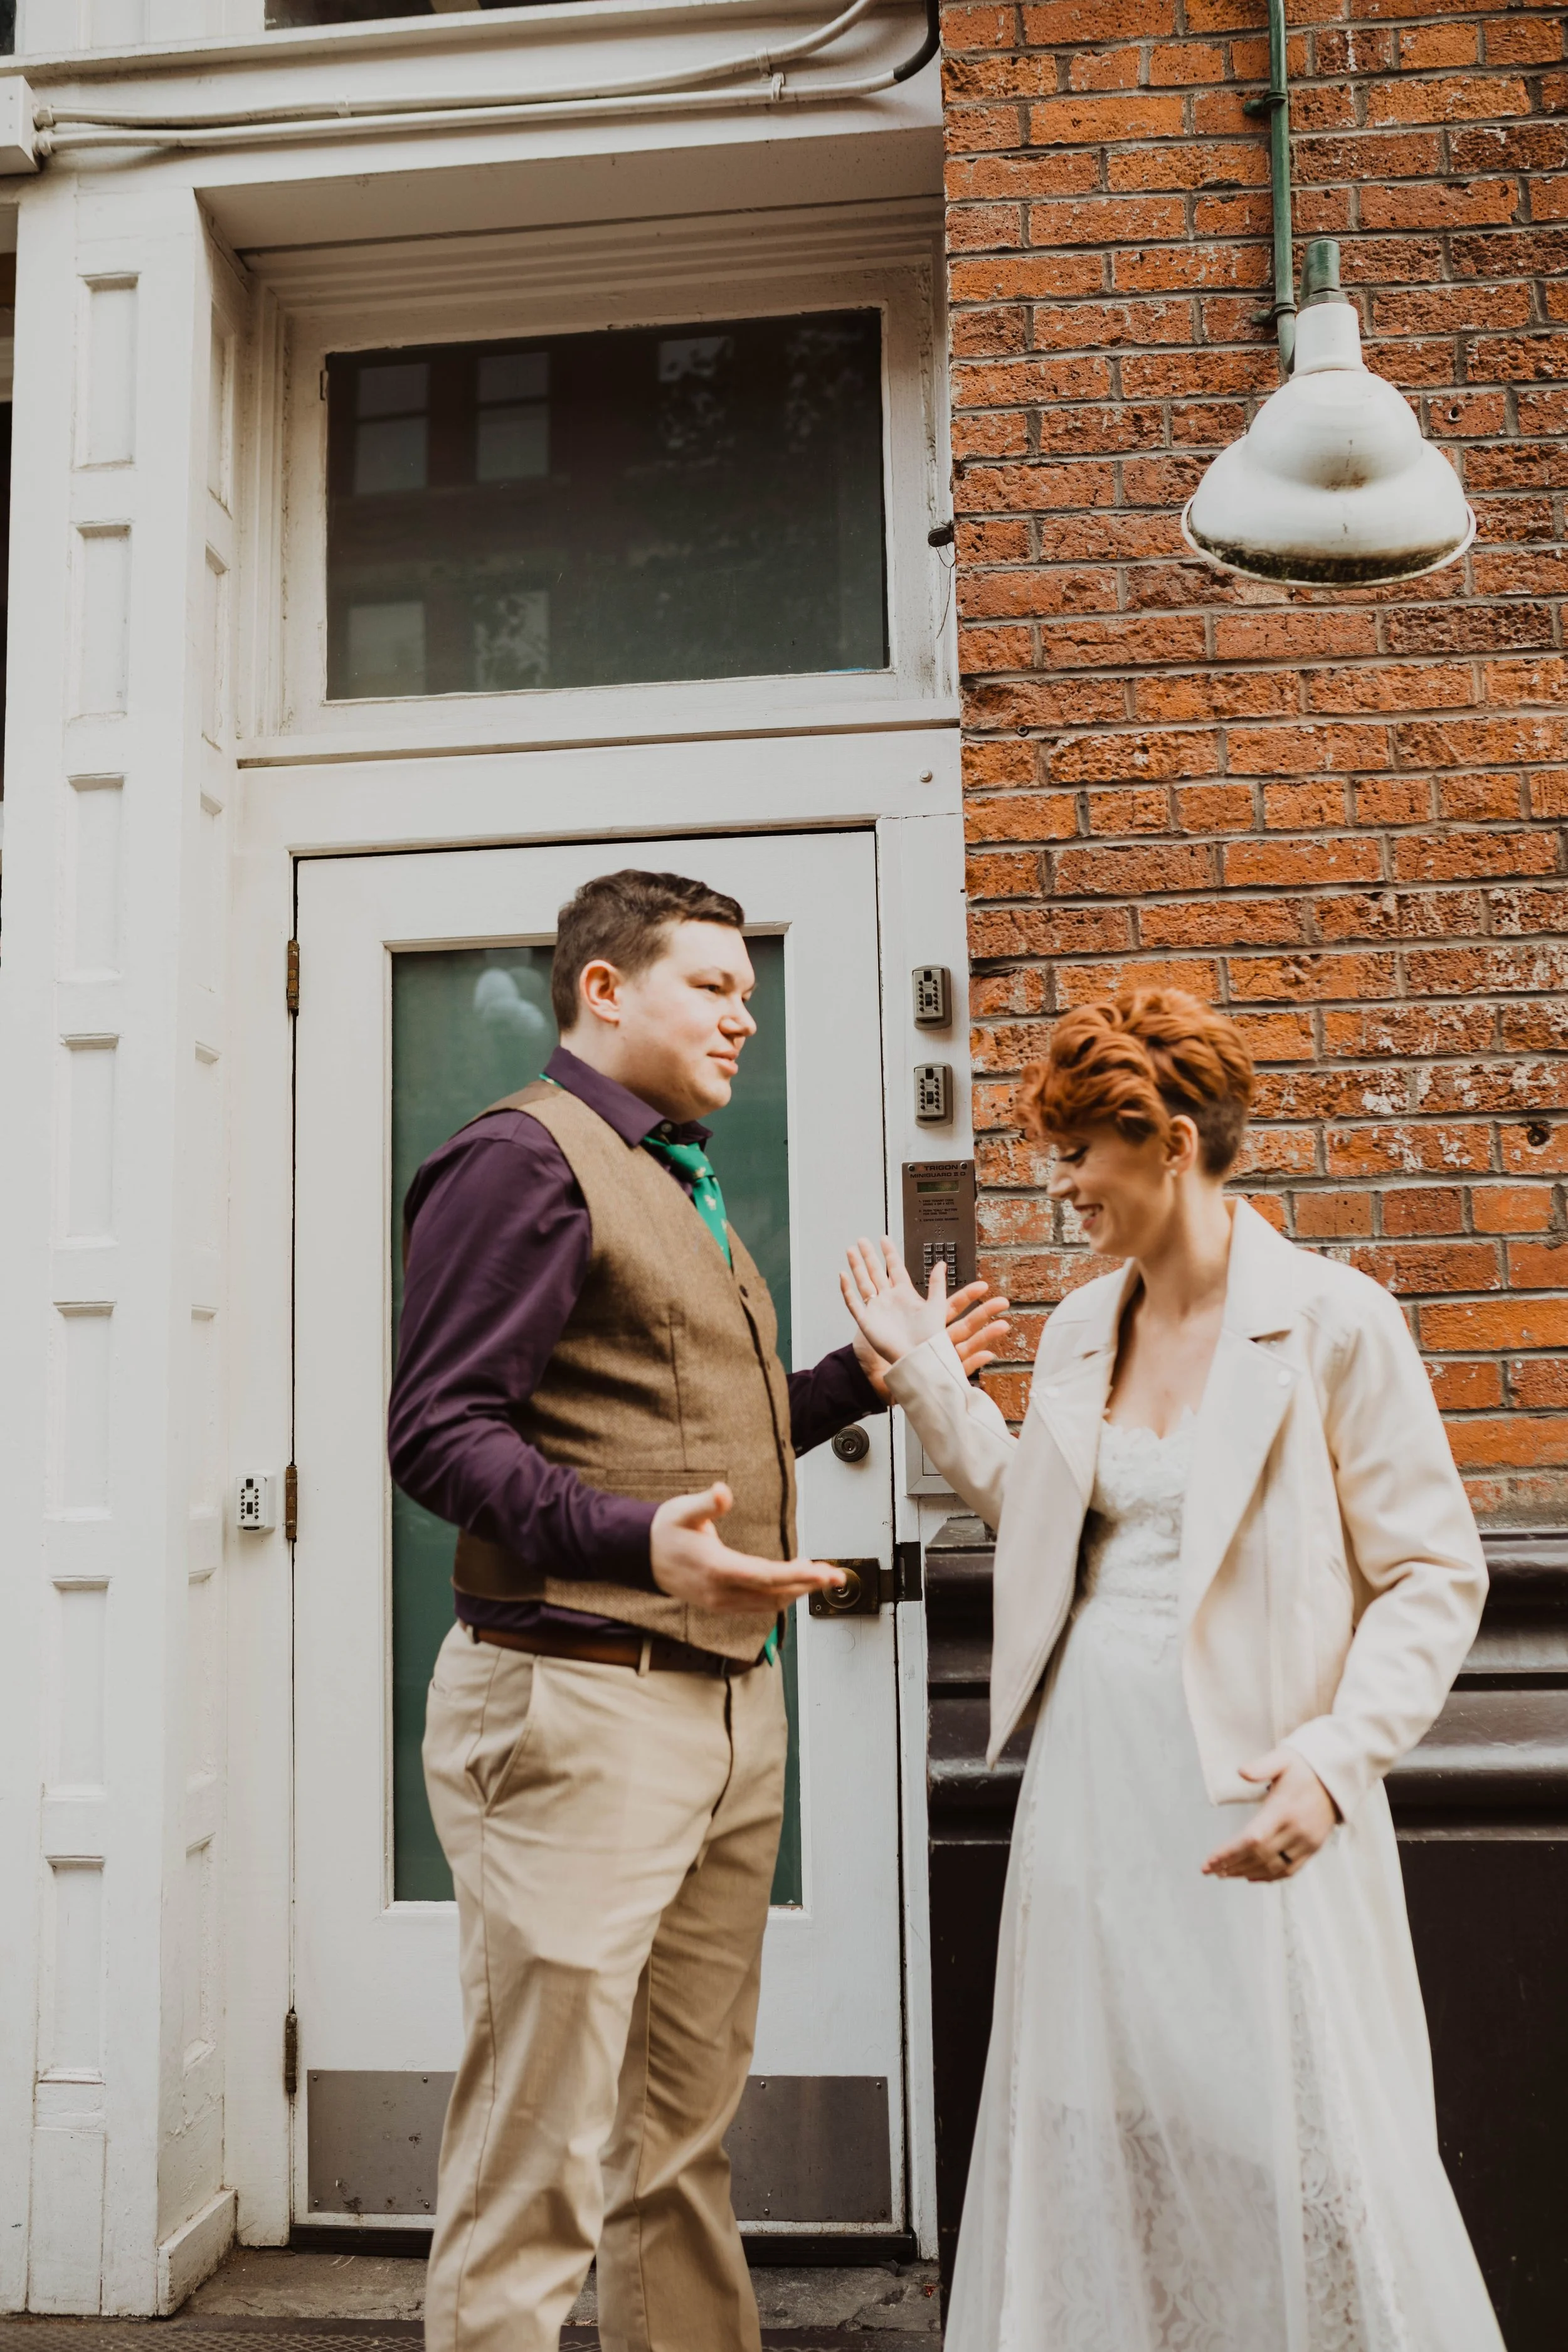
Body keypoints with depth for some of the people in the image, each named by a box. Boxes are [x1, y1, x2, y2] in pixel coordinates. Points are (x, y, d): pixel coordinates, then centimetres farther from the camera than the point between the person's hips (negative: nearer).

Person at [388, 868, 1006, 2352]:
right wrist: (635, 1541, -31)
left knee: (686, 2140, 17)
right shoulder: (525, 1156, -9)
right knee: (538, 2164, -2)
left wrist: (865, 1375, 17)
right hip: (580, 1702, -9)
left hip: (729, 1700, 9)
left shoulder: (676, 1185, 21)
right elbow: (440, 1432, -17)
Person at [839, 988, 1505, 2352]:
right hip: (1094, 1766, 6)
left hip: (1251, 1785, -6)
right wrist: (926, 1374, 15)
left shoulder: (1333, 1322, -11)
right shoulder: (1080, 1330, 8)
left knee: (1296, 2144, -1)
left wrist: (1335, 1762, -21)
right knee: (1091, 2125, 14)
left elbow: (1435, 1574, -10)